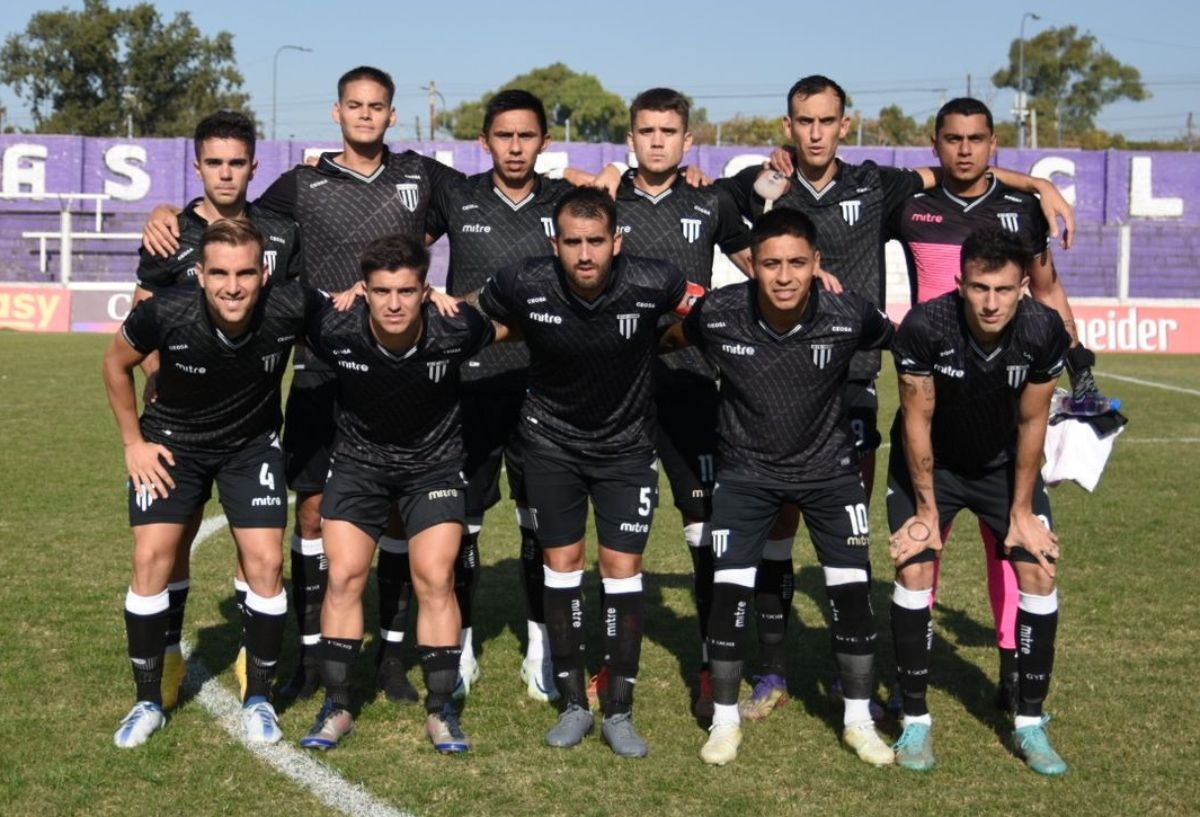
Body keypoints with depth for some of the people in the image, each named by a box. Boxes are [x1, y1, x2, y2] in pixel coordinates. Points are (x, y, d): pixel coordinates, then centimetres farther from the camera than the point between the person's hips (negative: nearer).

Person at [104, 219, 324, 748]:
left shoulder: (290, 308, -29)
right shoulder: (165, 314, -28)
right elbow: (116, 363, -6)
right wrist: (133, 442, -4)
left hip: (253, 444, 1)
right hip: (172, 441, 0)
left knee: (266, 563, -8)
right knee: (152, 558, -9)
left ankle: (258, 699, 10)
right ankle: (148, 703, 7)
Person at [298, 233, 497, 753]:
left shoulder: (456, 330, -26)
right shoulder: (335, 330, -26)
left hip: (435, 462, -1)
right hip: (358, 461, 1)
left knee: (435, 579, -7)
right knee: (343, 576, -6)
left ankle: (440, 710, 5)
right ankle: (336, 706, 7)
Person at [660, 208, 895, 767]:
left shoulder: (849, 316, -23)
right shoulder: (717, 315, -22)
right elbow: (666, 340, 2)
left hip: (829, 469, 0)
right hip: (746, 471, 0)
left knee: (852, 591, 0)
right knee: (729, 592, -5)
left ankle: (859, 722, 19)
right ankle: (725, 721, 15)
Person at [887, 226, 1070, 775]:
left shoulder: (1044, 331, -25)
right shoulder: (925, 327, -32)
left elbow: (1031, 422, -12)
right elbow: (917, 421, -20)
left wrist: (1023, 511, -6)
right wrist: (927, 511, -13)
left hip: (1004, 462, 2)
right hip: (927, 462, -2)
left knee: (1039, 573, -7)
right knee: (914, 571, -14)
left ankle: (1029, 724, 6)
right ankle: (916, 720, 2)